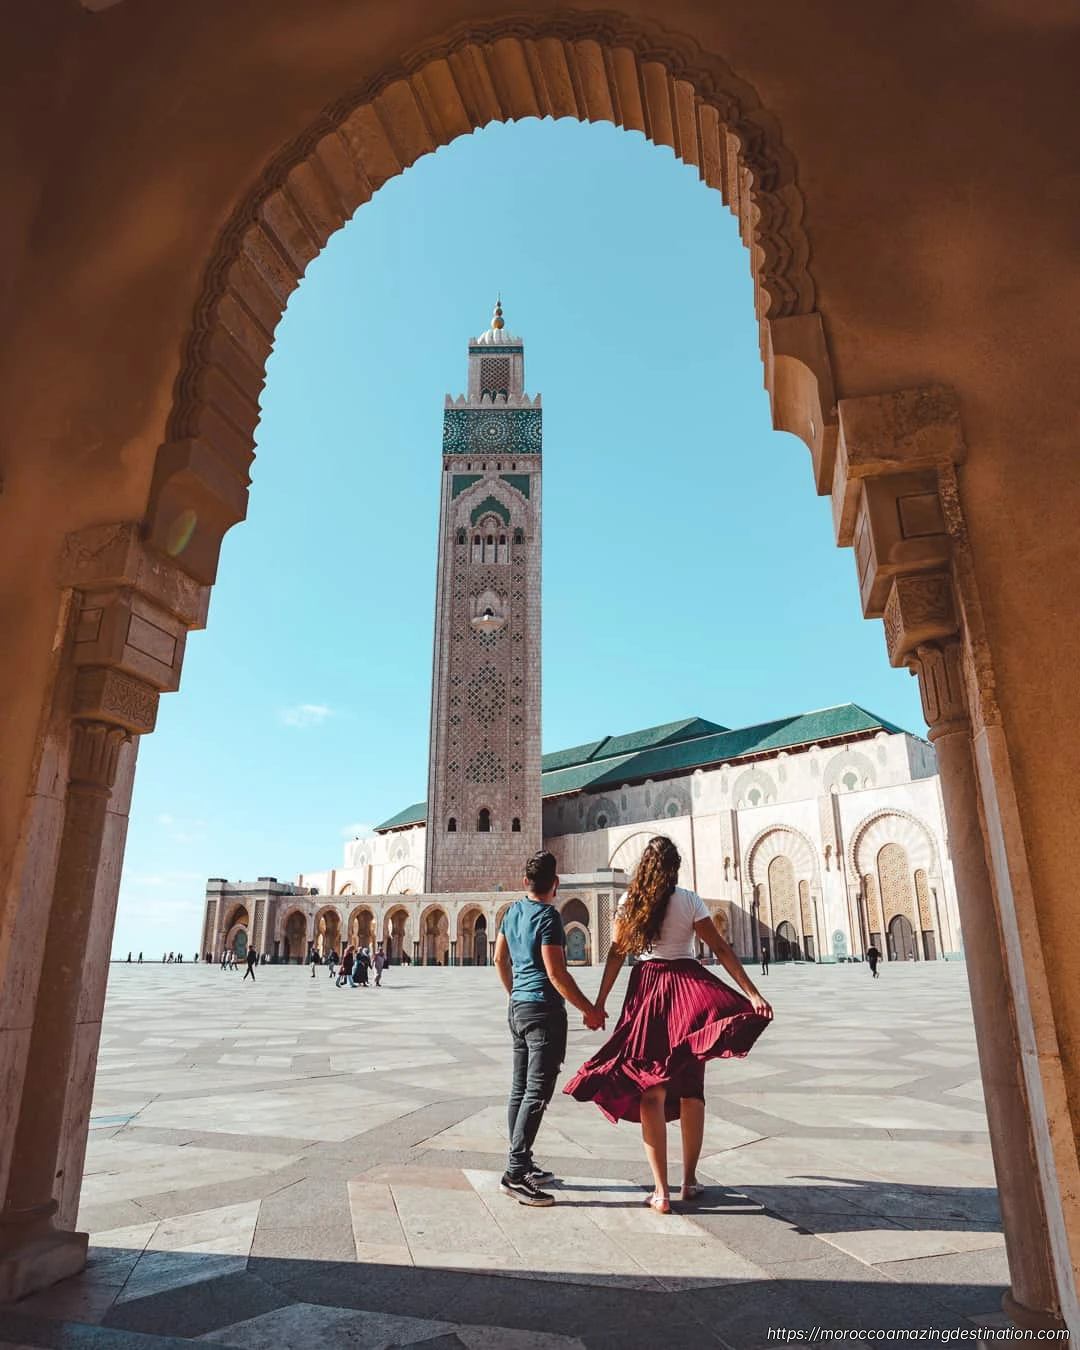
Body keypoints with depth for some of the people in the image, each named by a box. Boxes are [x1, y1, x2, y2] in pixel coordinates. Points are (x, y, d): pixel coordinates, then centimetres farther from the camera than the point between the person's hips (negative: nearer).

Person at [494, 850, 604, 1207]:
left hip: (518, 1008, 9)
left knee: (520, 1089, 14)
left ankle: (522, 1164, 23)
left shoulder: (513, 911, 8)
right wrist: (589, 1010, -12)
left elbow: (500, 958, 17)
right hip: (544, 1010, -9)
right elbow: (556, 974, -20)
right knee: (537, 1092, -5)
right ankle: (515, 1174, -5)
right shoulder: (548, 916, -17)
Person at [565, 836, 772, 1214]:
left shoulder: (629, 901, 0)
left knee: (650, 1091, 5)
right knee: (691, 1089, 15)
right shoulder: (689, 901, -4)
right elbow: (721, 950, -6)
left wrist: (600, 1001, 6)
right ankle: (690, 1180, 23)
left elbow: (616, 953, 0)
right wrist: (753, 994, -5)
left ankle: (661, 1191, 3)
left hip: (646, 990, 0)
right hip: (688, 988, 0)